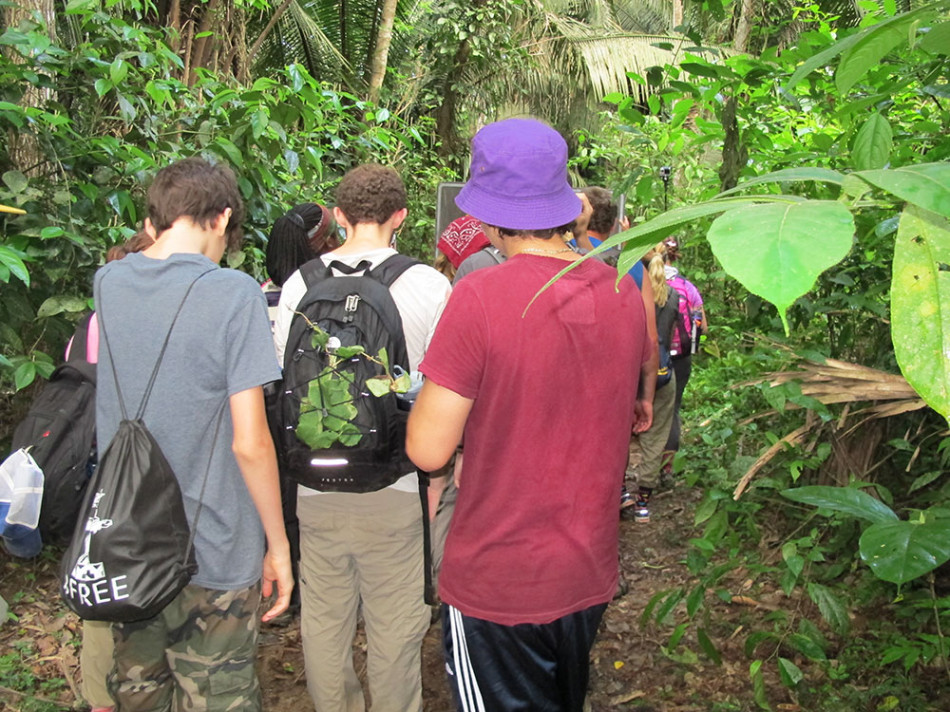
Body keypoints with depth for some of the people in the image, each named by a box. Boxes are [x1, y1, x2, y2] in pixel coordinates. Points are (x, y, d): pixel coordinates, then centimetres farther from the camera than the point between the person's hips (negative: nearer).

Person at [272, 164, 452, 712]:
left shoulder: (300, 283, 0)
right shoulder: (429, 285, -9)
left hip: (315, 484, 3)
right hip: (396, 487, -3)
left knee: (324, 616, 18)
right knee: (395, 625, 12)